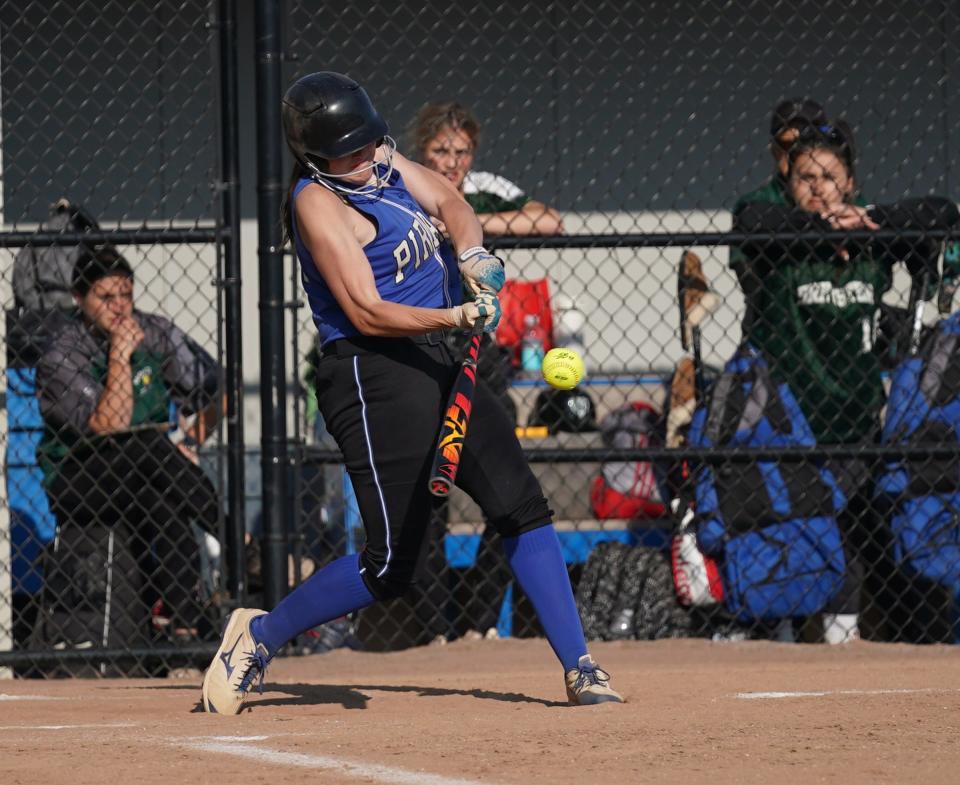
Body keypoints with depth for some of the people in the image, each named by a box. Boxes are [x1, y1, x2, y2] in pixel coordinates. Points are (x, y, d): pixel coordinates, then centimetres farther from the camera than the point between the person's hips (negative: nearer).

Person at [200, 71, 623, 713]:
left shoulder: (382, 158, 8)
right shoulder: (318, 202, -16)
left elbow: (448, 203, 20)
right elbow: (367, 313, -21)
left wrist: (473, 255, -1)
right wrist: (457, 317, -31)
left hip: (436, 366, 9)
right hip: (373, 377, -9)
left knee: (523, 507, 2)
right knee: (391, 566, -9)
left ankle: (580, 669, 6)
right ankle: (260, 636, 10)